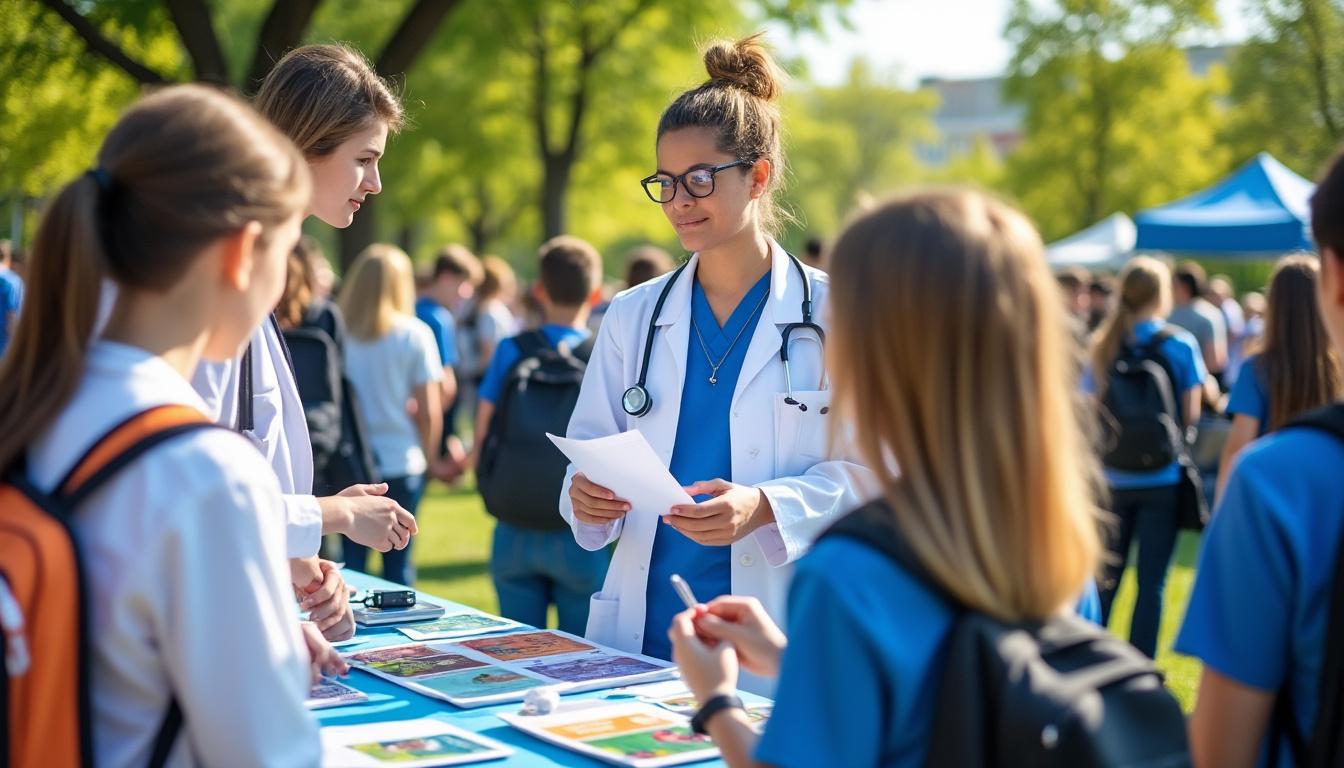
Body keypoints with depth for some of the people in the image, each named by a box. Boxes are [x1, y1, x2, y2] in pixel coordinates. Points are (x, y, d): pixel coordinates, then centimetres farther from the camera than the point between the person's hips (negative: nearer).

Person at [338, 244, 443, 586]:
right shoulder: (414, 335, -4)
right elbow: (429, 412, -5)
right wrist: (429, 457, 10)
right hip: (401, 462, -1)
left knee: (350, 562, 8)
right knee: (398, 563, 7)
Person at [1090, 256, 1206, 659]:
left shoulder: (1105, 346, 2)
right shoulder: (1180, 344, -6)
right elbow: (1192, 414, -5)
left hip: (1114, 478, 3)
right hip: (1162, 478, -3)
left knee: (1106, 578, 15)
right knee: (1152, 580, 3)